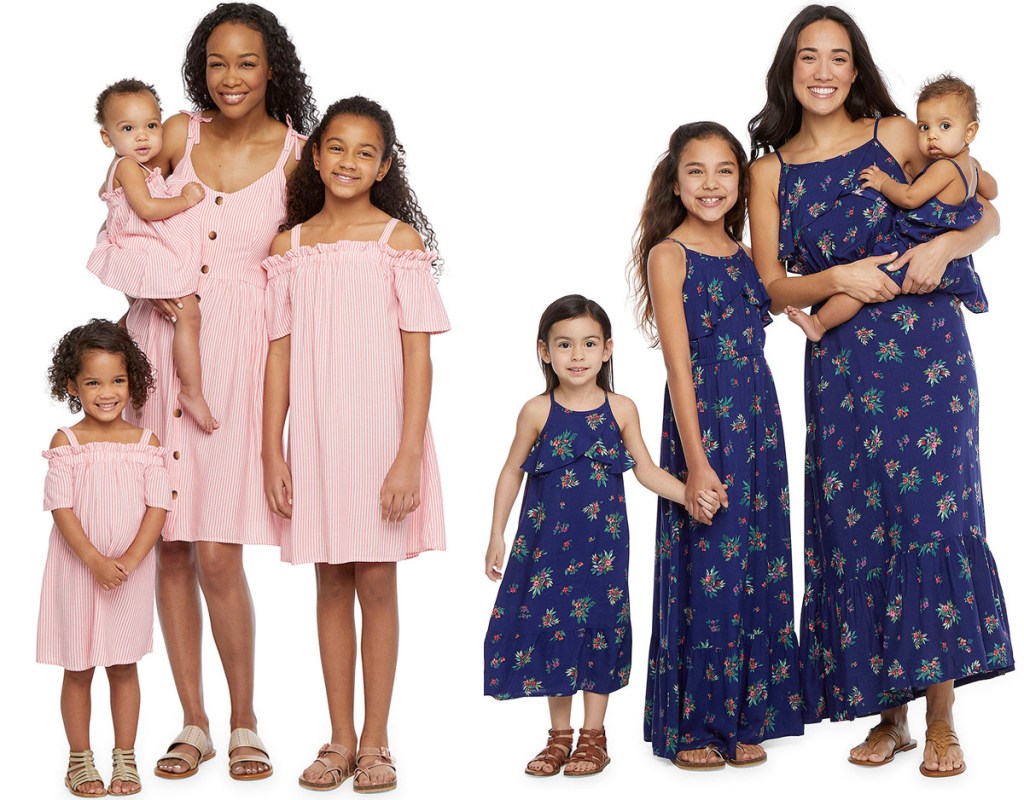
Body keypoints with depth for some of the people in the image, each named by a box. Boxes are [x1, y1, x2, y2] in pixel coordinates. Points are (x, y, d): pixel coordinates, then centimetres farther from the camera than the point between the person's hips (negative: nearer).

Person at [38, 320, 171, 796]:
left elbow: (157, 506, -5)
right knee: (78, 668, 8)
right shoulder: (66, 443, -6)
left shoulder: (146, 444, -1)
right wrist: (96, 561, -20)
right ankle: (80, 761, 19)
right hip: (77, 571, -1)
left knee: (124, 666, 9)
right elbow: (61, 508, -12)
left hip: (131, 573, 1)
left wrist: (129, 561, -16)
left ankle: (125, 759, 19)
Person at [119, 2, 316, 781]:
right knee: (170, 548, 5)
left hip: (239, 351, -3)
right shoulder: (180, 134, 5)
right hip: (162, 343, 3)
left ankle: (244, 722, 12)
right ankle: (193, 724, 17)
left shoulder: (295, 154, 0)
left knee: (218, 553, -7)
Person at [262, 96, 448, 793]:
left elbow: (417, 356, -6)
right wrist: (273, 452, 2)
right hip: (315, 436, 3)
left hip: (382, 431, -3)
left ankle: (375, 741, 13)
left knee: (377, 582, 2)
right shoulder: (290, 246, 6)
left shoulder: (400, 240, -3)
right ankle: (340, 739, 18)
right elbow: (280, 354, 7)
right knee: (332, 584, 8)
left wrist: (409, 456, -13)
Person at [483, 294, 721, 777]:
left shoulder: (620, 410, -2)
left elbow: (646, 470, 4)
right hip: (545, 538, 0)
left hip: (601, 540, 0)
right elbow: (512, 472, 5)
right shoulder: (538, 412, -3)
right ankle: (559, 734, 18)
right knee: (548, 624, 4)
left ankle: (593, 736, 15)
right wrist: (497, 536, 3)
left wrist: (691, 494, -9)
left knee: (598, 625, 2)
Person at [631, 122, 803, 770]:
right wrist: (696, 462, -16)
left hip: (758, 418, 6)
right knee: (705, 571, -3)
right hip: (702, 419, -6)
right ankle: (692, 725, 9)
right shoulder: (668, 255, -6)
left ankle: (744, 719, 18)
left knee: (758, 568, 8)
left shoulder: (743, 254, 13)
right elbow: (678, 364, -12)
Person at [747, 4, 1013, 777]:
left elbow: (986, 216, 9)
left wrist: (943, 246, -11)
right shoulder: (771, 171, 9)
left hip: (925, 345, -2)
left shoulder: (896, 134, 5)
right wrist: (839, 278, -11)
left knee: (929, 510, -8)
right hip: (839, 363, 2)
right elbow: (772, 285, 6)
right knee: (854, 524, 1)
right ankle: (890, 714, 13)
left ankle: (941, 719, -1)